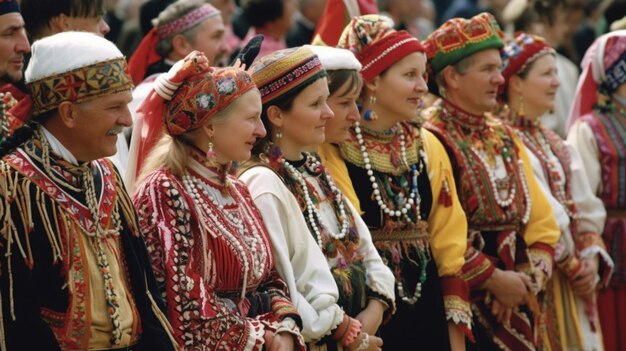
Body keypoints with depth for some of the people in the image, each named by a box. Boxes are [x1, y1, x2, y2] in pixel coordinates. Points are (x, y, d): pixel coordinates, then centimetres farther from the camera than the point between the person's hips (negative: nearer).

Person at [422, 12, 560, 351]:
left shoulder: (505, 138, 14)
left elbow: (541, 221, 12)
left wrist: (530, 278, -4)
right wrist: (493, 279, -14)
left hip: (514, 301, 7)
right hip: (460, 304, -7)